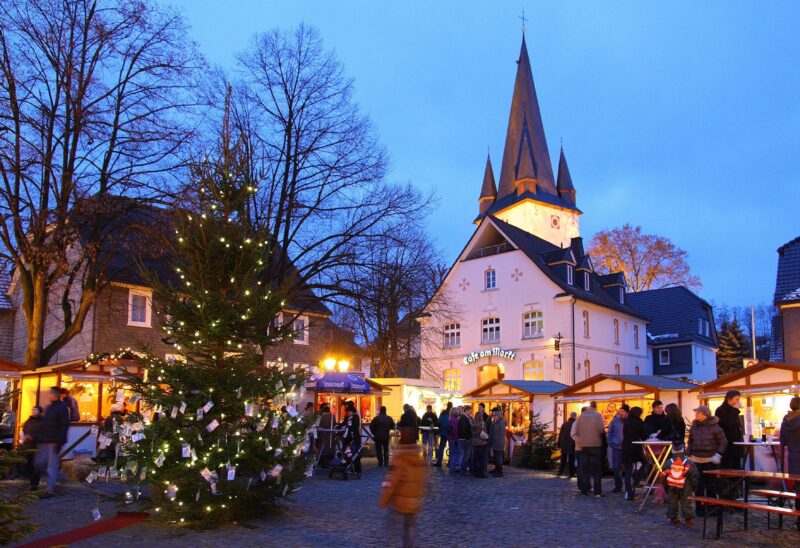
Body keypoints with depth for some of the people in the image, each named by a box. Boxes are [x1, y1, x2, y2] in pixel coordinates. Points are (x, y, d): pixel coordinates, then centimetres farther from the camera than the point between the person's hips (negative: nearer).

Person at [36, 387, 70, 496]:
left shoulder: (62, 407, -9)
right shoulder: (49, 407, 18)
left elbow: (64, 425, -16)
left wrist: (59, 441, -22)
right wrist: (41, 439, 17)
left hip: (54, 441, -9)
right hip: (45, 441, 9)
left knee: (52, 465, -7)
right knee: (40, 462, 8)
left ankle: (50, 490, -4)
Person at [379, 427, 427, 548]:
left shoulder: (400, 459, -20)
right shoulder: (420, 458, -2)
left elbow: (390, 483, -19)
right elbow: (422, 481, 8)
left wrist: (383, 501, -9)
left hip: (400, 500, -4)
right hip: (414, 501, 5)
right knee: (410, 526, 17)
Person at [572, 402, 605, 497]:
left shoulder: (581, 416, 4)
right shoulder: (597, 415, -6)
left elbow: (576, 431, 2)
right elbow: (601, 429, -15)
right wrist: (603, 432, 6)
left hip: (584, 445, 3)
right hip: (595, 444, -3)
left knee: (584, 468, 9)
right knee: (597, 469, 2)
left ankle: (584, 490, 8)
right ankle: (598, 492, -2)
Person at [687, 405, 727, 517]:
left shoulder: (714, 427, -6)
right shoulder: (694, 427, 7)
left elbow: (723, 442, -1)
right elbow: (690, 442, 16)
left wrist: (718, 454, -10)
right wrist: (688, 455, 7)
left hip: (710, 460, -3)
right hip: (696, 460, 3)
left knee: (711, 485, 3)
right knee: (698, 485, 4)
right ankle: (699, 508, 12)